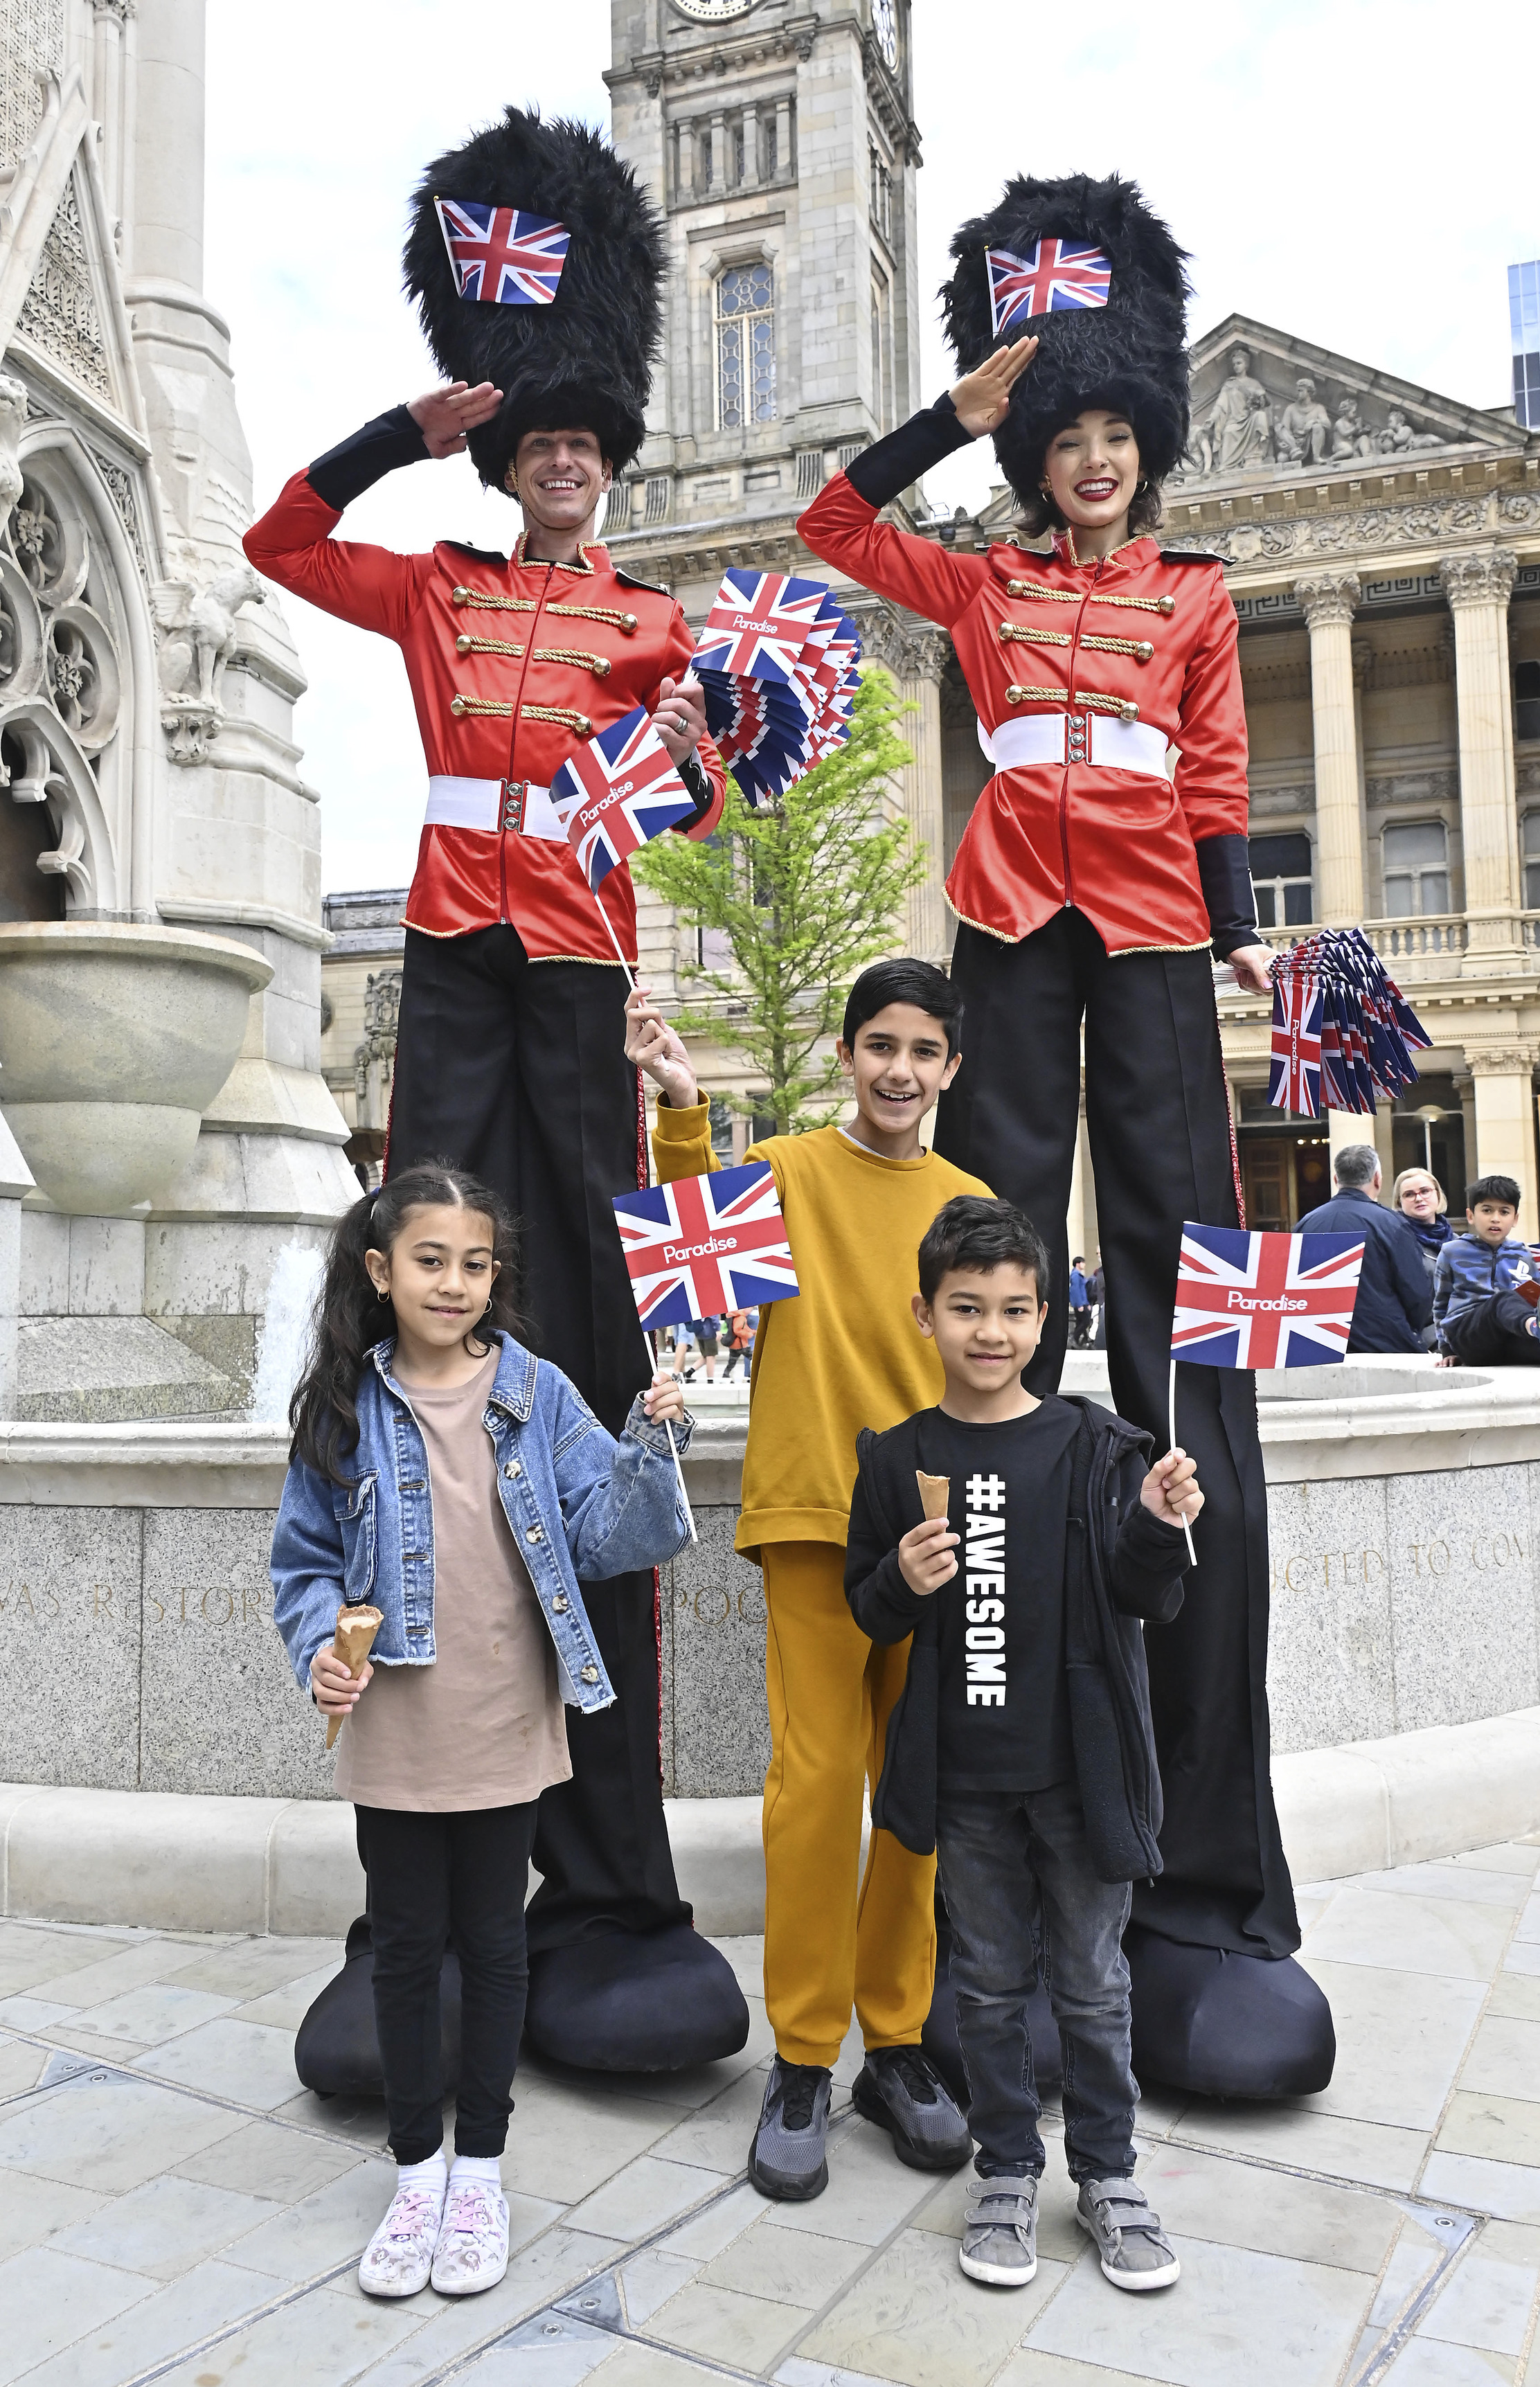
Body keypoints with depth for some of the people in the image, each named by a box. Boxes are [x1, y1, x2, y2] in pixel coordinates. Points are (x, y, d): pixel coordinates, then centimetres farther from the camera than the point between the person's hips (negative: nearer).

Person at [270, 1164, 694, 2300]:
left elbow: (606, 1534, -9)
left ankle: (480, 2169, 34)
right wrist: (320, 1647, -14)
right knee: (406, 1948, 14)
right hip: (392, 1738, 1)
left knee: (493, 1943, 14)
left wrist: (650, 1447, -24)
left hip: (506, 1734, 0)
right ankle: (417, 2170, 34)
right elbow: (307, 1559, 3)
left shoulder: (537, 1394, -6)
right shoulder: (345, 1408, -4)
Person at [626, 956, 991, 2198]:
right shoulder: (785, 1168, 3)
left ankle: (898, 2040, 25)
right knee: (817, 1780, -3)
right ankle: (803, 2058, 13)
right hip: (815, 1516, -3)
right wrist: (683, 1111, -24)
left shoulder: (971, 1204, 11)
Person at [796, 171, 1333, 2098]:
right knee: (1001, 1208, -4)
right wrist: (964, 404, 11)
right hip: (1011, 923, 1)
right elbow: (835, 524, 13)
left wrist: (1241, 930, 0)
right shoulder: (987, 585, 18)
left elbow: (1216, 780, 12)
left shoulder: (1198, 596, 18)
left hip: (1151, 935, -1)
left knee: (1175, 1225, -8)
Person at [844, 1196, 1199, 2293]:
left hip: (1082, 1764, -1)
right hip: (964, 1772, 1)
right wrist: (903, 1585, -17)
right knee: (991, 1980, 16)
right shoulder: (898, 1460, -2)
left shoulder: (1096, 1448, -6)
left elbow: (1148, 1601, -3)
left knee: (1093, 1982, 13)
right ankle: (1007, 2171, 33)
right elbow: (868, 1614, 5)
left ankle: (1109, 2173, 33)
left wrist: (1160, 1530, -23)